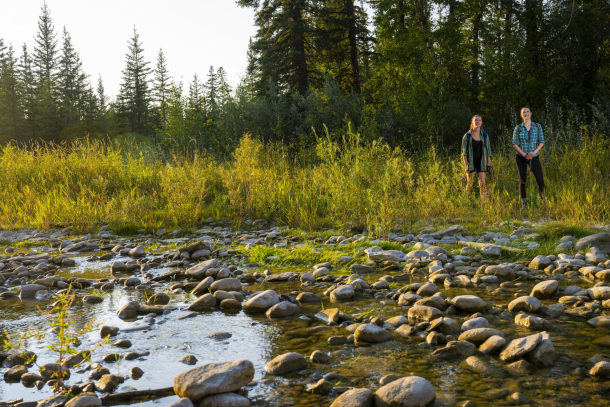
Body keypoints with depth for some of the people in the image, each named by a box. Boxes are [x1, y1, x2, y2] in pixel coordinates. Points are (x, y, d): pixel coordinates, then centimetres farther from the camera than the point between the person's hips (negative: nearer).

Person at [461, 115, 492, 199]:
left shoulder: (484, 135, 7)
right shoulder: (467, 135, 0)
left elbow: (488, 150, 9)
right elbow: (464, 151, -2)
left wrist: (489, 164, 3)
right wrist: (466, 165, -10)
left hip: (481, 162, 1)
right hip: (471, 162, -1)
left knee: (482, 182, -8)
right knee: (470, 184, 2)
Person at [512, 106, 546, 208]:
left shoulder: (537, 126, 4)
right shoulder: (518, 128, 1)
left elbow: (542, 142, 3)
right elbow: (514, 144, -2)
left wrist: (534, 152, -13)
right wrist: (524, 154, -13)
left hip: (534, 157, 0)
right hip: (521, 157, 0)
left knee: (540, 179, -7)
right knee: (523, 180, 1)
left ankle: (545, 200, 12)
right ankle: (524, 202, 10)